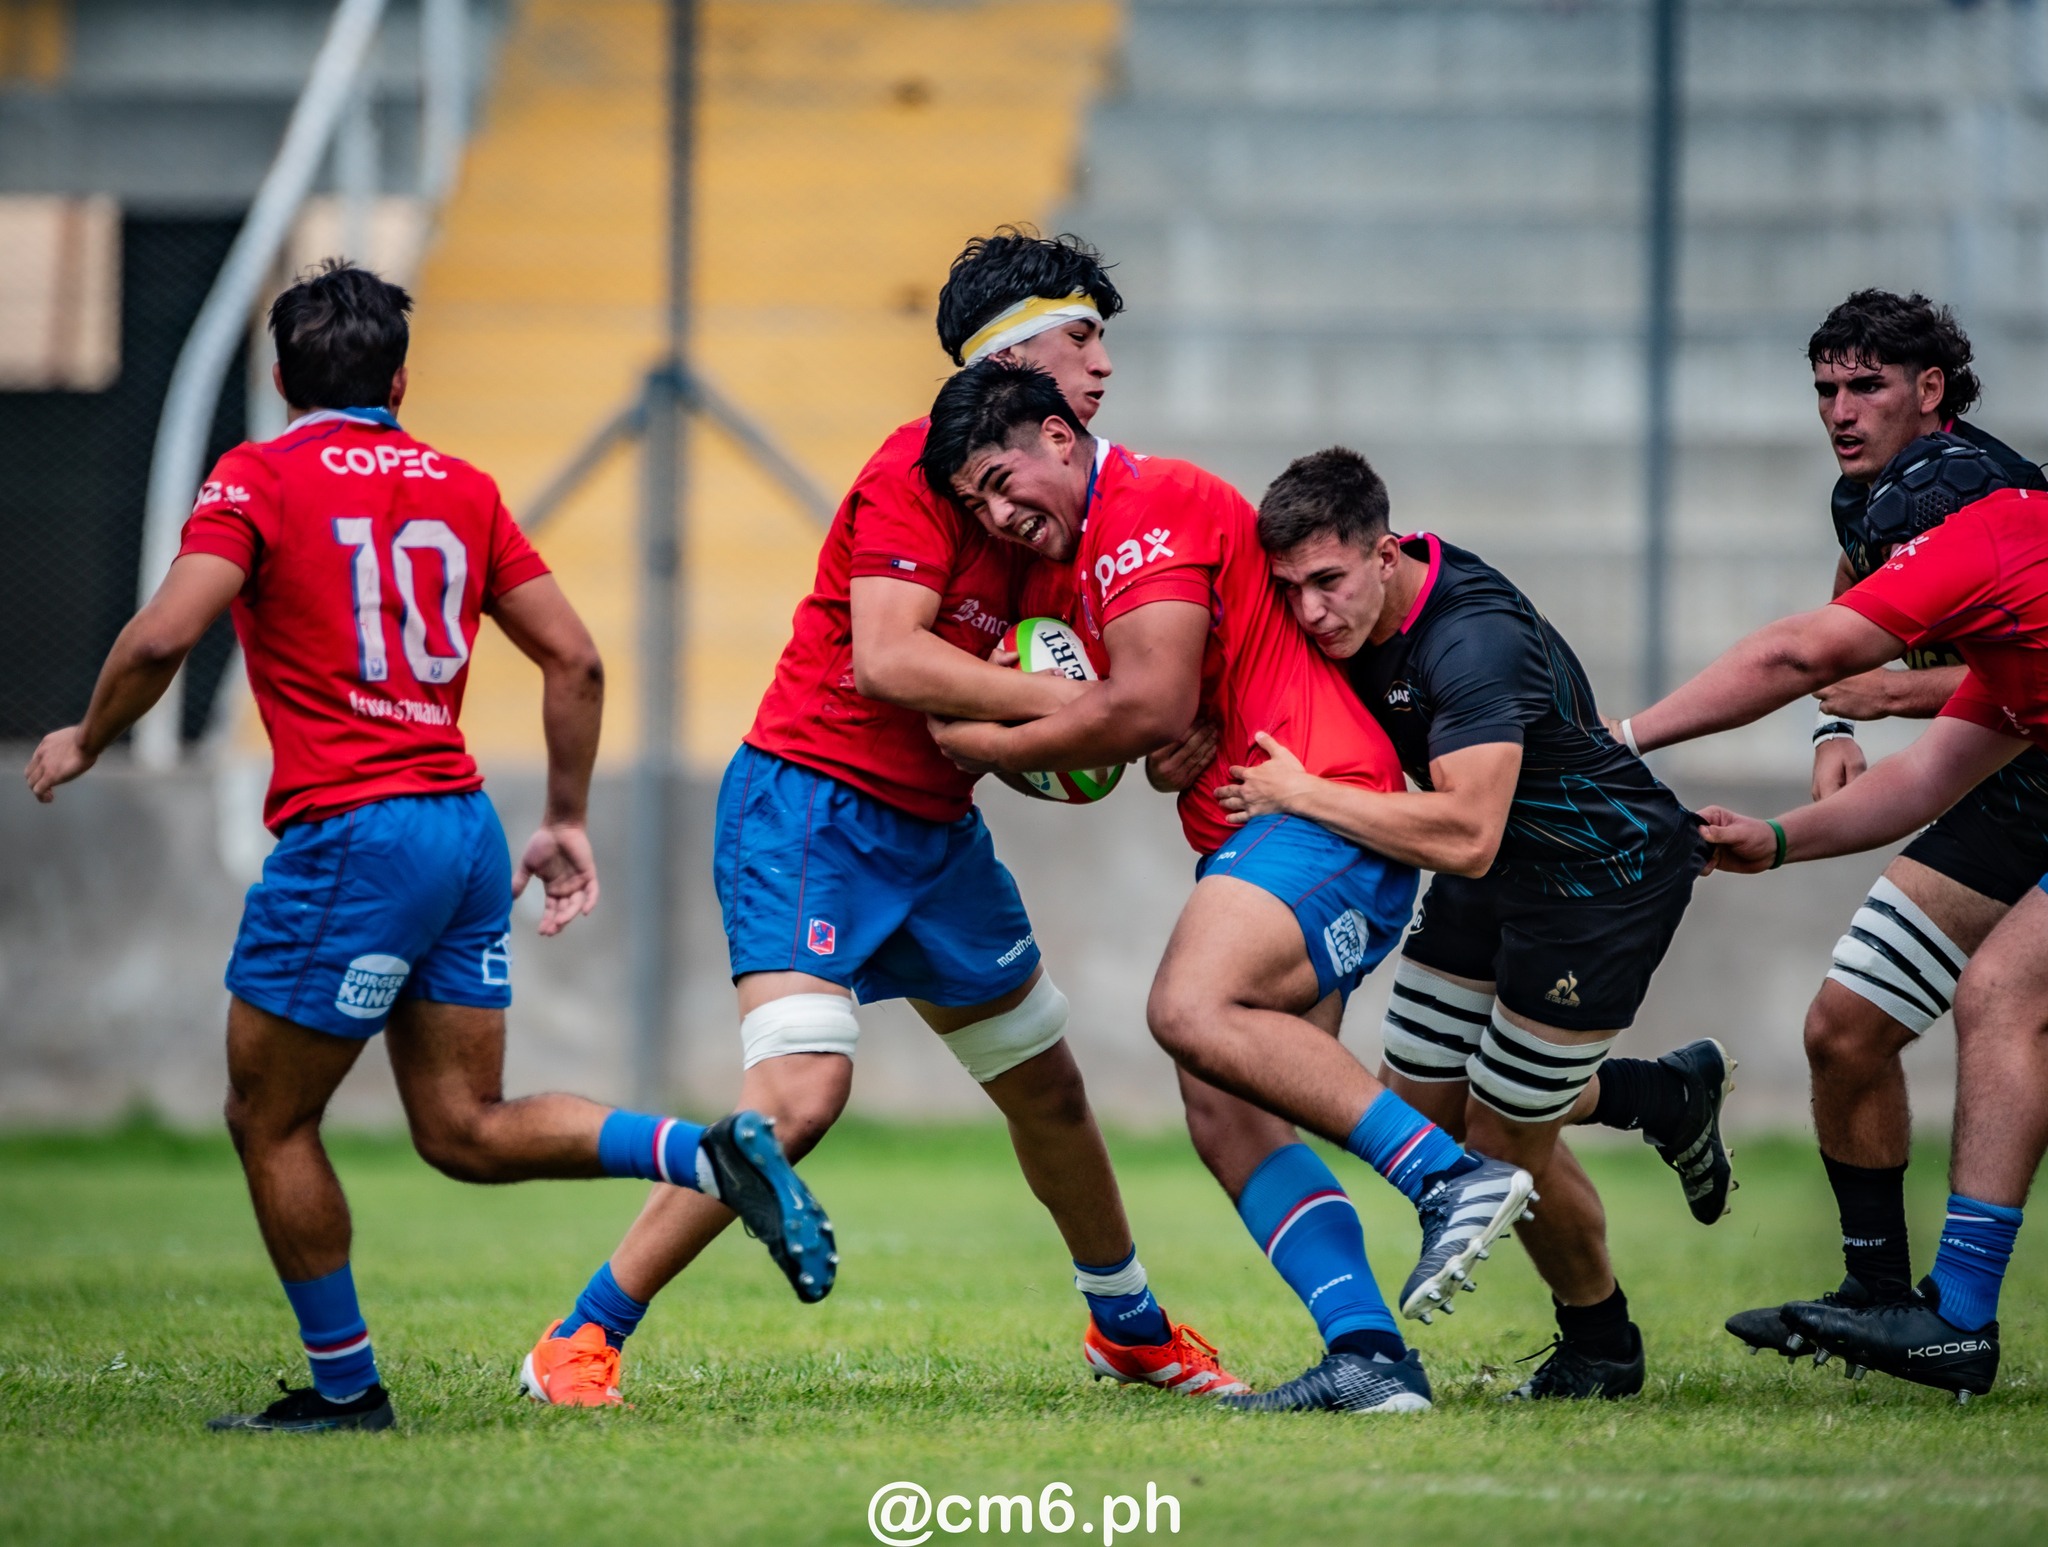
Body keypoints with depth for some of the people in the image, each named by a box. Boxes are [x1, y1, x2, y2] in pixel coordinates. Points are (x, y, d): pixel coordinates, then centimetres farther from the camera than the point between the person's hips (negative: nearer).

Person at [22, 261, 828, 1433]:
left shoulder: (261, 478, -3)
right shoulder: (462, 488, 14)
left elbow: (164, 636, -14)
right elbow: (575, 658, 12)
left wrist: (86, 741, 3)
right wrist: (570, 823, 20)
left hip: (350, 833, -6)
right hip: (466, 826, 6)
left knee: (270, 1119, 9)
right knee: (467, 1128, 9)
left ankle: (345, 1390, 13)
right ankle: (711, 1154, -9)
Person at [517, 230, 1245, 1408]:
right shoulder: (919, 466, -16)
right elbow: (888, 659, -26)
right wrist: (1074, 702, -22)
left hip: (933, 826, 9)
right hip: (811, 807, -9)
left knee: (1050, 1089, 18)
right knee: (803, 1089, -24)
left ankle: (1132, 1330, 40)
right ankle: (580, 1342, -16)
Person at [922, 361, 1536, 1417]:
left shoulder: (1148, 508, -7)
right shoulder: (1092, 556, 26)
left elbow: (1152, 709, -16)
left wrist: (985, 743, -4)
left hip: (1322, 813, -10)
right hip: (1250, 839, 10)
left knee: (1192, 1010, -29)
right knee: (1225, 1115, -3)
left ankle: (1451, 1176, -29)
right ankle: (1370, 1357, -12)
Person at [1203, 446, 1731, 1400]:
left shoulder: (1474, 641, -34)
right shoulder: (1356, 619, -9)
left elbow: (1465, 838, -42)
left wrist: (1303, 794, -35)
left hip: (1607, 873, -9)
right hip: (1503, 871, 9)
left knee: (1502, 1140, -3)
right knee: (1418, 1100, 10)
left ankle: (1602, 1347, 23)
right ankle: (1667, 1096, 30)